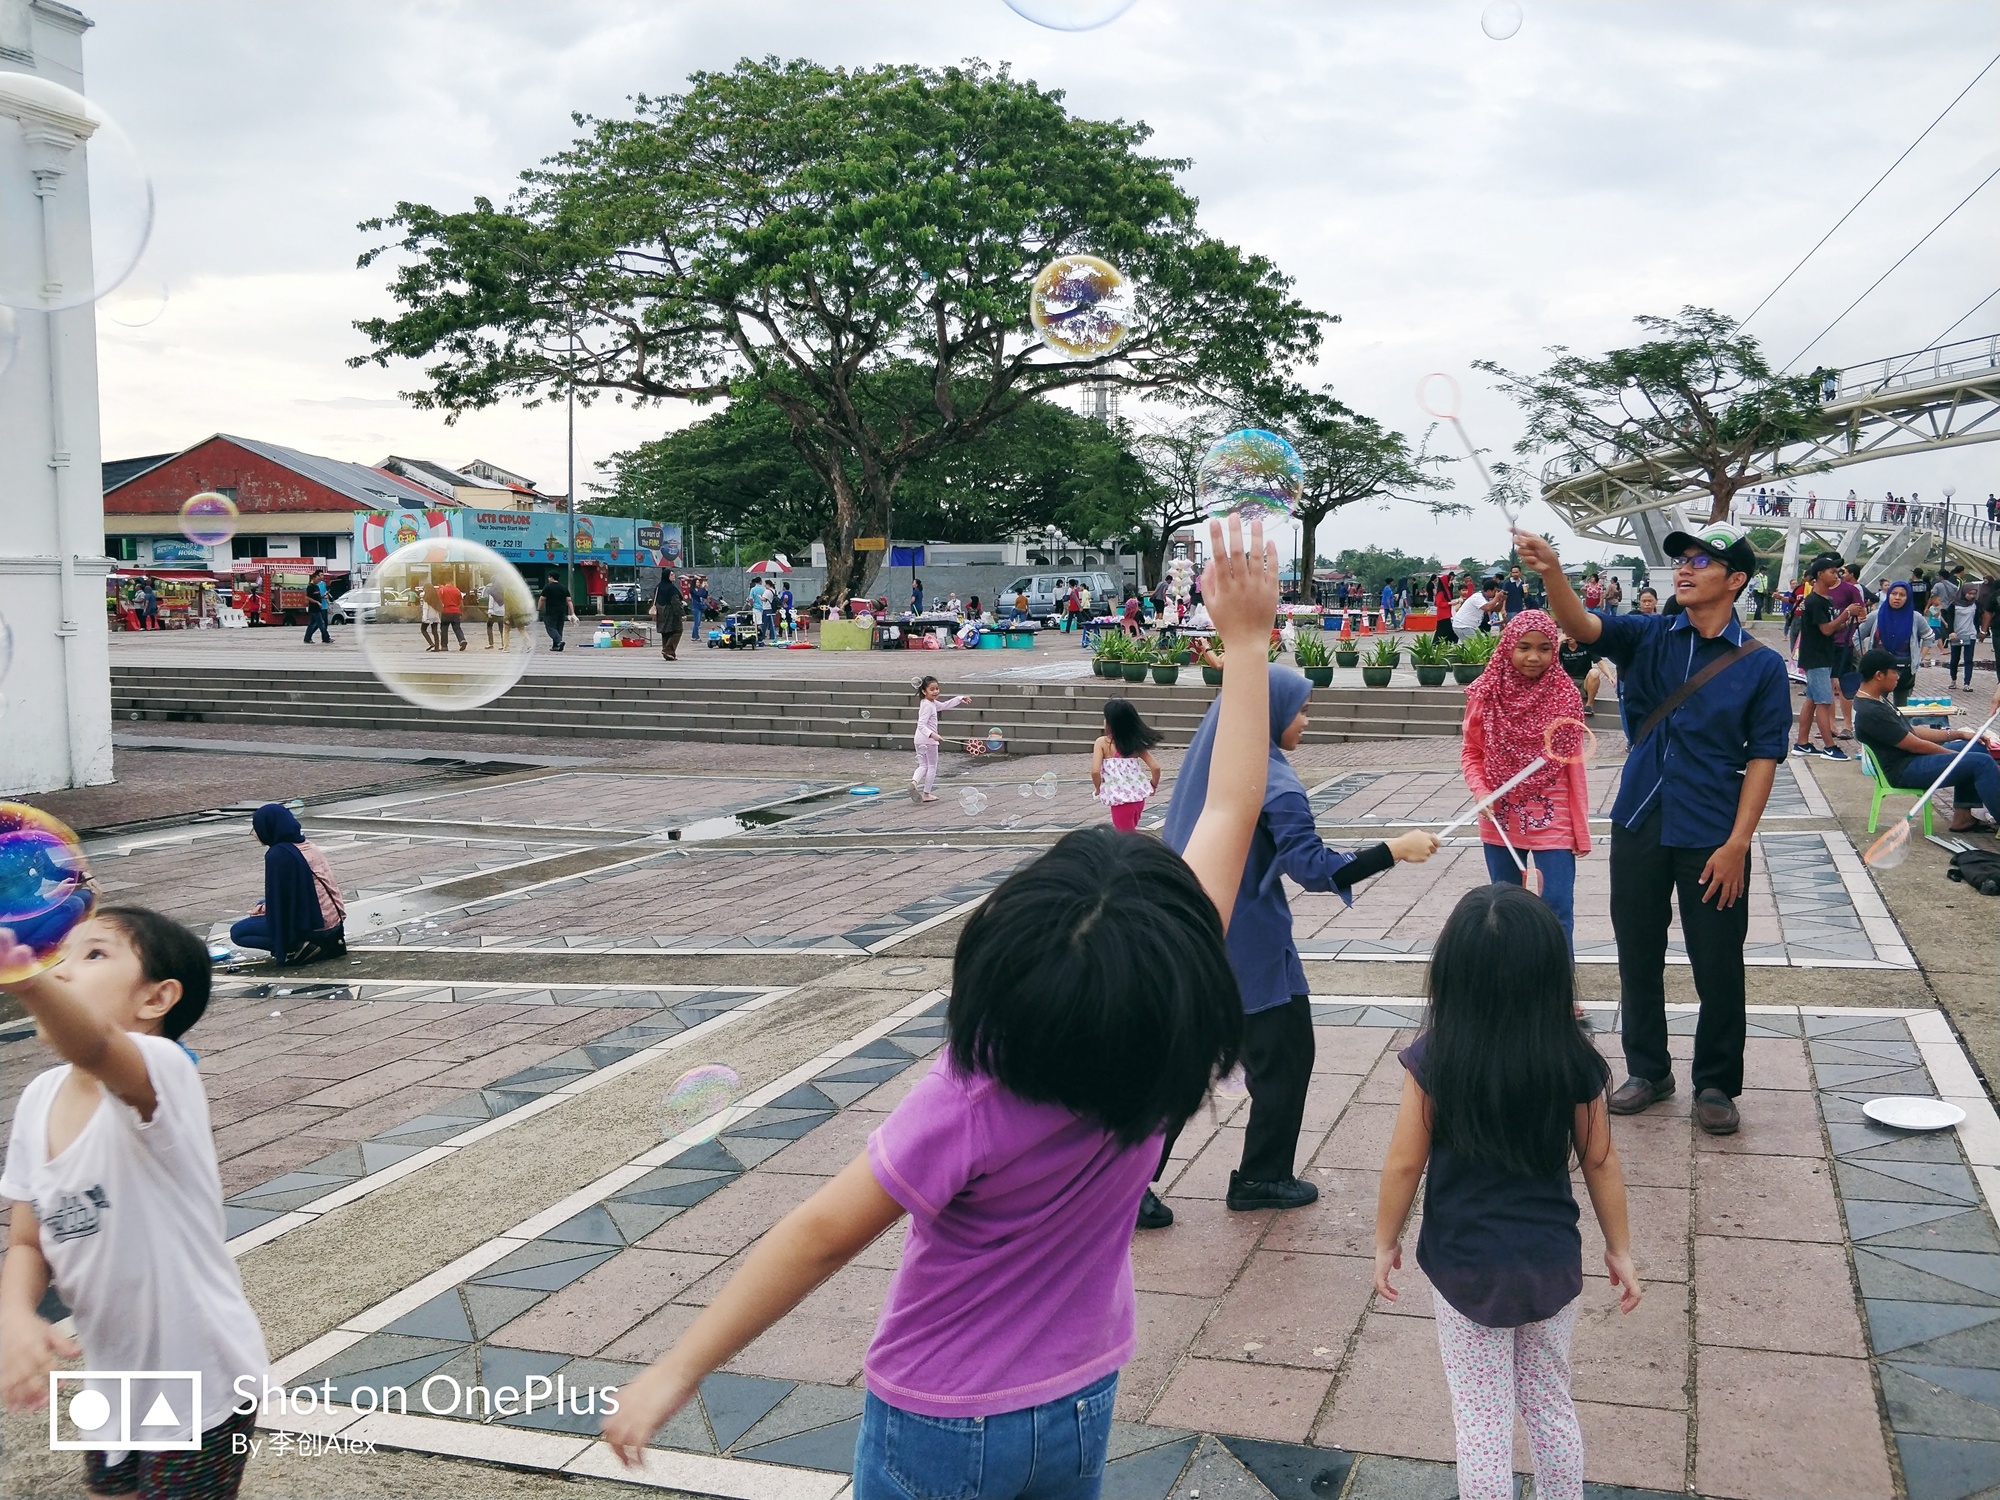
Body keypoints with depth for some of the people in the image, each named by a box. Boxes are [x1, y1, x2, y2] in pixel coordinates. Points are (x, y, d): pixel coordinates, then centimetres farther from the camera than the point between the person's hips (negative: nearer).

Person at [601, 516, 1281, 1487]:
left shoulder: (972, 1100, -32)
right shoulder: (1169, 1046, -21)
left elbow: (821, 1236, -26)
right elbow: (1231, 814, -15)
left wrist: (679, 1369, -16)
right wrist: (1247, 642, -9)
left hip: (942, 1426, -4)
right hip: (1082, 1407, 4)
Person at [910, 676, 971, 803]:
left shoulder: (932, 703, 11)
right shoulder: (928, 706, -18)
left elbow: (944, 705, 28)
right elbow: (921, 725, -27)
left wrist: (960, 698, 29)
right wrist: (933, 735, -40)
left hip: (920, 739, 9)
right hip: (928, 740, -9)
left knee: (923, 765, 12)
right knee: (932, 766, 5)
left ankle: (914, 782, -15)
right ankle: (926, 793, 9)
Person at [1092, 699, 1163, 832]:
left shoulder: (1102, 742, -7)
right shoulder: (1135, 742, 6)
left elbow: (1095, 771, -18)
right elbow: (1155, 767, 1)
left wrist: (1098, 788, 0)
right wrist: (1153, 785, 18)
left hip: (1120, 798, -6)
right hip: (1138, 796, 6)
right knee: (1127, 832, 26)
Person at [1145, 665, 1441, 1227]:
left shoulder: (1205, 764, 6)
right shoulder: (1273, 783, -19)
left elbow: (1175, 843, 16)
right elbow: (1315, 869, -24)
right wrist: (1396, 849, -22)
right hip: (1249, 948, -8)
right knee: (1286, 1056, 10)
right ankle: (1261, 1178, 20)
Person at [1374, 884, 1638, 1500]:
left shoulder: (1433, 1060, -19)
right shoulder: (1573, 1060, -13)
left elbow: (1404, 1164, -11)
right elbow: (1601, 1161, -2)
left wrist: (1386, 1242, 5)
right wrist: (1620, 1248, 12)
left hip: (1464, 1266, -2)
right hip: (1551, 1263, 2)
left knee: (1481, 1418, 12)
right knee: (1550, 1403, 21)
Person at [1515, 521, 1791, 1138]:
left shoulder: (1761, 665, -4)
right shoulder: (1648, 638, 2)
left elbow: (1763, 758, -5)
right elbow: (1581, 625, -16)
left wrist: (1737, 843, -11)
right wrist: (1551, 571, -36)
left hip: (1712, 840, -2)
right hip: (1639, 829, 3)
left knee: (1718, 966, 6)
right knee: (1638, 956, 13)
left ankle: (1716, 1084, 24)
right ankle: (1648, 1069, 31)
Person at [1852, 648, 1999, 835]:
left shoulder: (1877, 700, 9)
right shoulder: (1870, 713, -25)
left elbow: (1911, 731, 14)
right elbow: (1915, 745, -19)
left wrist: (1959, 734, 8)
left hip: (1912, 757, 11)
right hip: (1905, 771, -11)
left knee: (1976, 749, 16)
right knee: (1982, 763, -15)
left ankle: (1962, 816, 12)